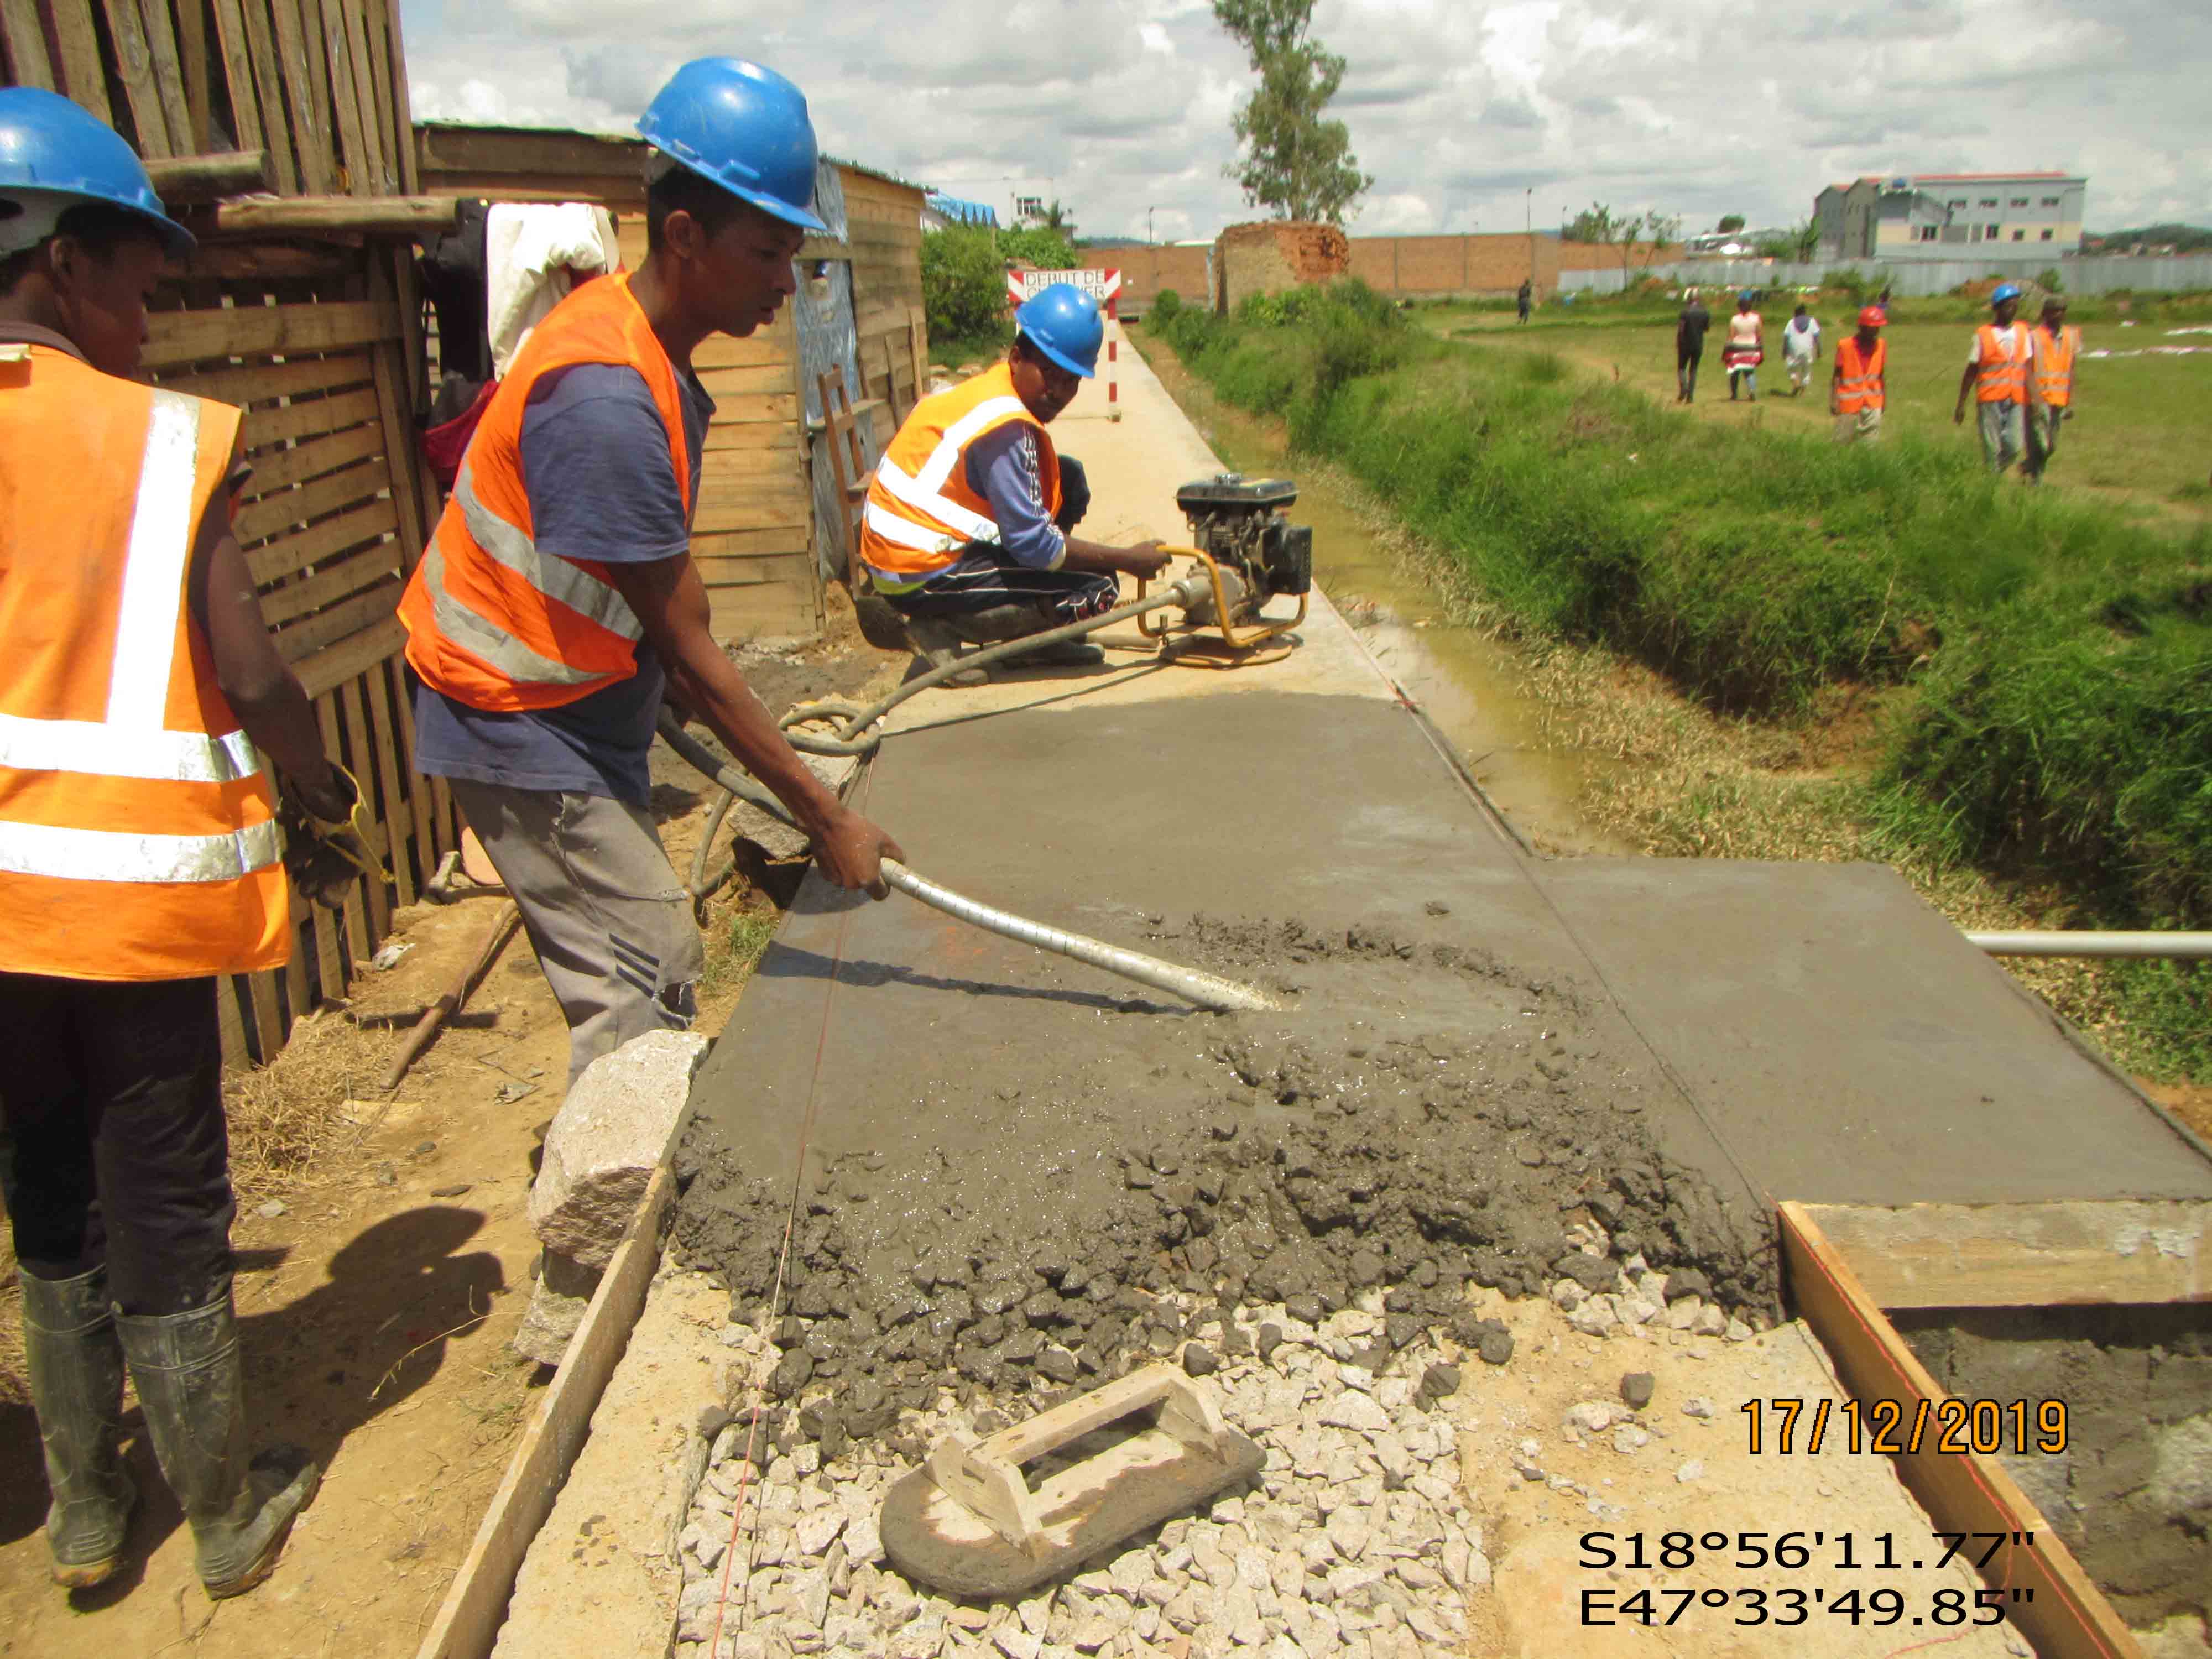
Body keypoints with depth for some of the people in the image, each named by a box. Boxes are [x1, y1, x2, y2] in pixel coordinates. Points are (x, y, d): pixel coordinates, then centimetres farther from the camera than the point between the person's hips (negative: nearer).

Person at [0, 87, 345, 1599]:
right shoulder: (173, 441, -9)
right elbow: (251, 678, -12)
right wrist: (324, 787, 7)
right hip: (139, 890, -3)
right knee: (168, 1216, 9)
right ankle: (227, 1516, 27)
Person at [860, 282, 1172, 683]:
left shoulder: (985, 387, 9)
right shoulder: (1005, 428, -21)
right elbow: (1034, 544, -20)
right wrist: (1128, 560, -10)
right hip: (923, 580, -10)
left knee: (1067, 478, 15)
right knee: (1099, 589, -12)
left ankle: (1030, 636, 14)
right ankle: (944, 628, -6)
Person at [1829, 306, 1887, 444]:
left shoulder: (1881, 345, 2)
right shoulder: (1845, 346, -9)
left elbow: (1881, 375, 9)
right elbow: (1837, 375, -5)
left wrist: (1884, 399, 10)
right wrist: (1833, 400, -9)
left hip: (1873, 404, 3)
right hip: (1848, 404, -3)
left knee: (1869, 445, -1)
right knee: (1843, 444, 4)